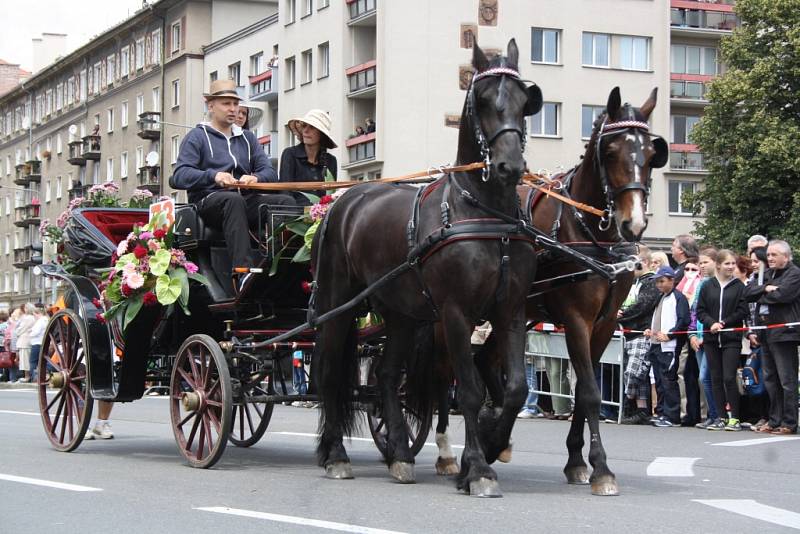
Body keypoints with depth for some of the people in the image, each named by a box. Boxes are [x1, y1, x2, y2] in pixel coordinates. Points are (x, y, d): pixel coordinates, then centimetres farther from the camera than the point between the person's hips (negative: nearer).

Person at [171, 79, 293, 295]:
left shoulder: (247, 138, 26)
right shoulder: (197, 137, 9)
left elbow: (270, 173, 15)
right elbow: (179, 176, -6)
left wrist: (255, 178, -10)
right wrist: (214, 175, -23)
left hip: (246, 200, 5)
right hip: (209, 202, -5)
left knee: (286, 202, -22)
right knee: (234, 200, -39)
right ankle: (241, 273, -52)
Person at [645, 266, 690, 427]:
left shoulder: (678, 298, -5)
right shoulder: (660, 298, 23)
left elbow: (684, 321, -13)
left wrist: (668, 335, -18)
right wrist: (650, 330, 12)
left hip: (669, 346, -9)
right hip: (656, 345, 9)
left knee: (668, 381, -10)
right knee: (660, 382, 9)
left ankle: (672, 416, -9)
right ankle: (663, 413, 13)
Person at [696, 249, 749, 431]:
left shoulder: (739, 286, 1)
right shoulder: (707, 286, 7)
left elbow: (742, 312, -3)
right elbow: (700, 311, 6)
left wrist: (724, 323, -10)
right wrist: (712, 323, -10)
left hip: (732, 339, -3)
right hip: (711, 338, 3)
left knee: (729, 378, -9)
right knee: (716, 378, 5)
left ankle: (735, 417, -1)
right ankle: (720, 417, 11)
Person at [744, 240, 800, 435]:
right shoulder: (767, 274, 20)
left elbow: (781, 295, -20)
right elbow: (747, 292, 8)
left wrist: (760, 295, -3)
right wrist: (765, 289, -10)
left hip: (784, 333, -8)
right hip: (766, 333, 9)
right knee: (770, 380, 12)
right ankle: (774, 420, 18)